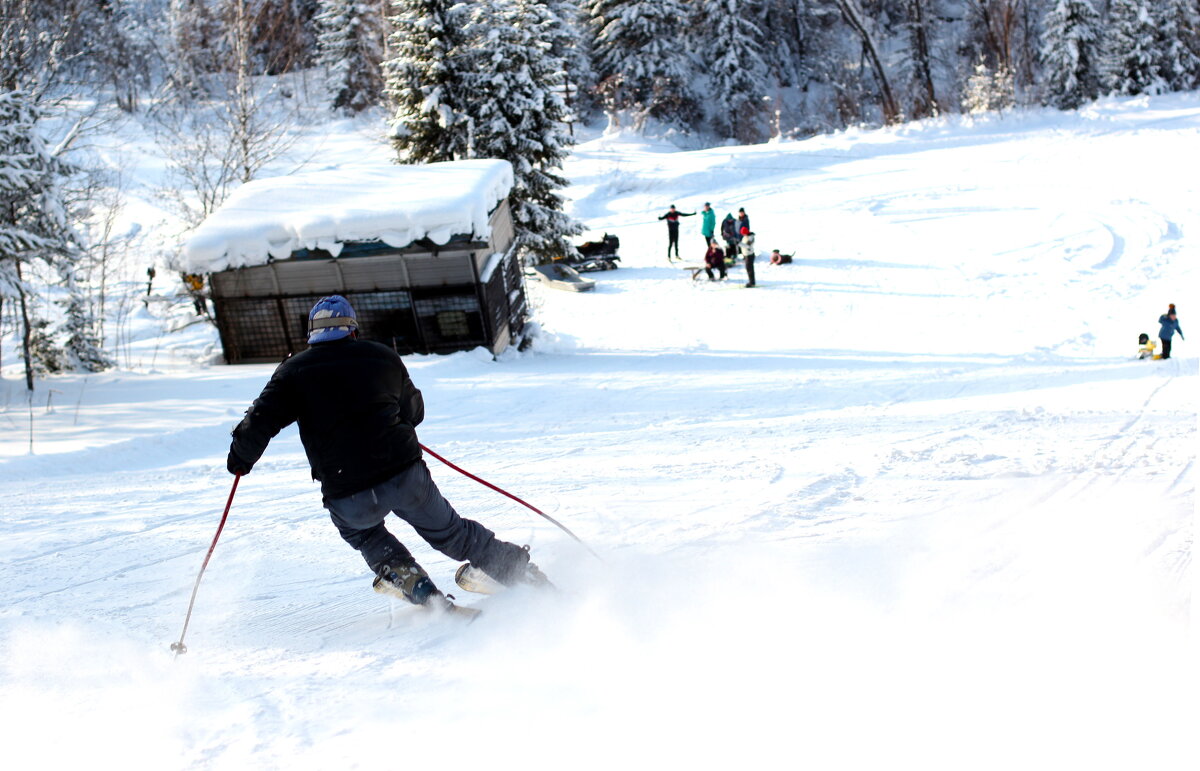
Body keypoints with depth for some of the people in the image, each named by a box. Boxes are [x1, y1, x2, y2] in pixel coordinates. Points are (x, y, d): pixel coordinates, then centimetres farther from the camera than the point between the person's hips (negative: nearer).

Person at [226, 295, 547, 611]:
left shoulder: (294, 371, 4)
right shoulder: (384, 357, 10)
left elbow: (259, 423, -2)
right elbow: (414, 411, 21)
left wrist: (240, 457, 17)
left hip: (348, 495, -1)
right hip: (407, 476, 1)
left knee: (356, 527, 33)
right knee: (448, 531, 22)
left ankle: (404, 576, 17)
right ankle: (518, 567, 26)